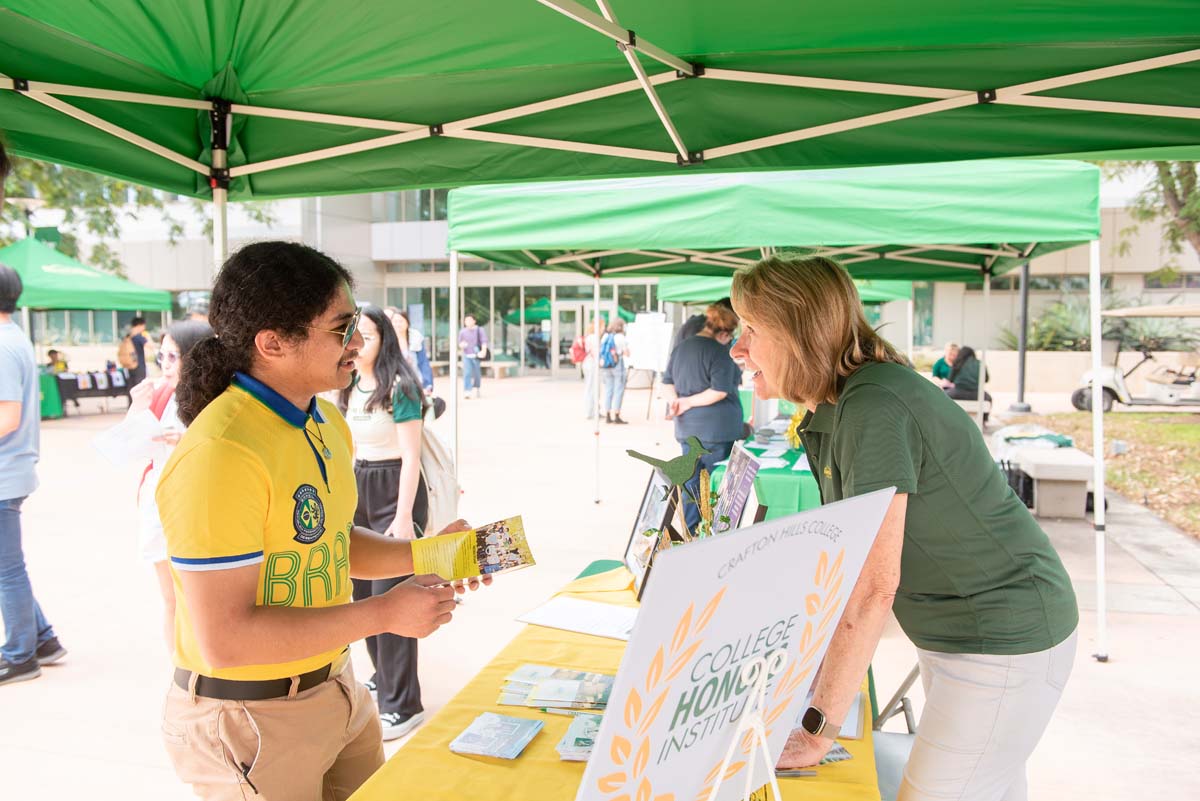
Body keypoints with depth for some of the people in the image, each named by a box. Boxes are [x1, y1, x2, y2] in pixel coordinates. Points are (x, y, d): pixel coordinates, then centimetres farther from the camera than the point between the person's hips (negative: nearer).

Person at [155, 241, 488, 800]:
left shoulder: (326, 422, 3)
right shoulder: (218, 456, -26)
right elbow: (224, 639, -26)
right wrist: (382, 615, -23)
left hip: (335, 687, 8)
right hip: (248, 718, -8)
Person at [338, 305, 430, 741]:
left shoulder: (399, 387, -13)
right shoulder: (349, 389, 10)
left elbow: (410, 457, -15)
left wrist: (404, 517, -19)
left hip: (394, 489, -8)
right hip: (357, 489, 8)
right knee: (362, 591, 15)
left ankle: (403, 704, 3)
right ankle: (384, 677, 33)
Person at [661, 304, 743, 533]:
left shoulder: (682, 347, 11)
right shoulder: (719, 352, -13)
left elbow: (667, 382, 15)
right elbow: (720, 391, -21)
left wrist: (675, 402, -1)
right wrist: (689, 403, -13)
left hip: (687, 428, 7)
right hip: (716, 429, -7)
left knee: (692, 482, 14)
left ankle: (690, 534, 21)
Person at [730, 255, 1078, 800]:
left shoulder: (874, 407, -27)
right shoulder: (830, 411, 2)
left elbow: (874, 586, -30)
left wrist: (816, 731, -25)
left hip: (1004, 641, -9)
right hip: (952, 632, 9)